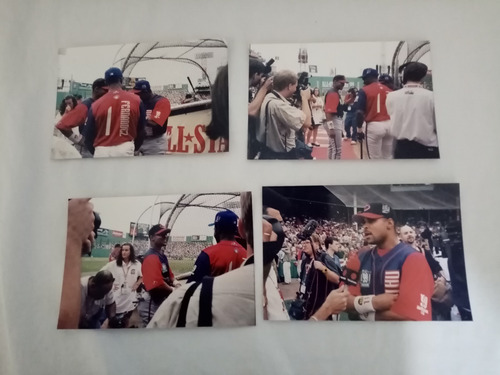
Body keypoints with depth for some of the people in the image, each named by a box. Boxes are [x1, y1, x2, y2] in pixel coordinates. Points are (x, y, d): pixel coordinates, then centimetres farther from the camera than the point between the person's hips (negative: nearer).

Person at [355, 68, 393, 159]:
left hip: (374, 126, -5)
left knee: (375, 158, 3)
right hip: (389, 125, 5)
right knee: (388, 157, 15)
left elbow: (360, 112, -10)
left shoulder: (364, 90, -4)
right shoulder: (389, 90, 10)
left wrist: (359, 129, -2)